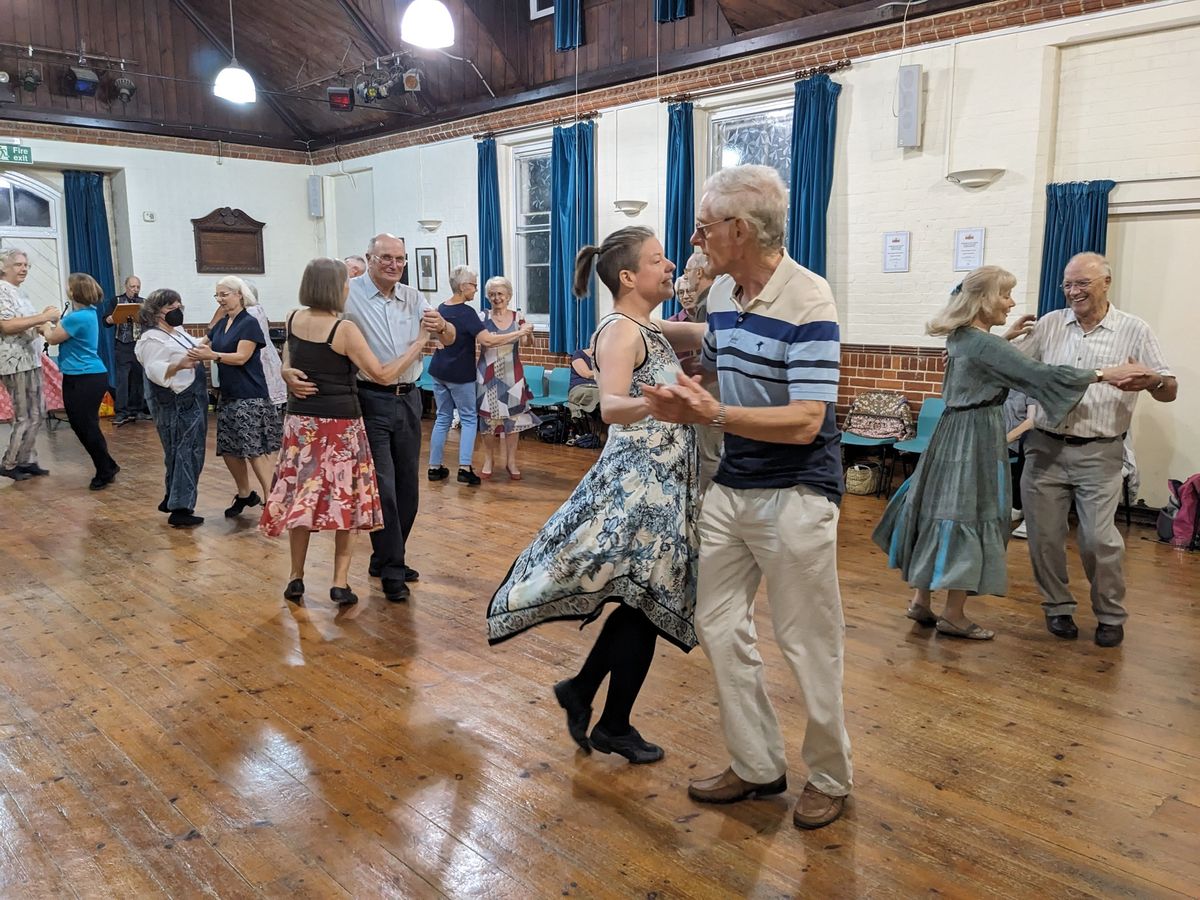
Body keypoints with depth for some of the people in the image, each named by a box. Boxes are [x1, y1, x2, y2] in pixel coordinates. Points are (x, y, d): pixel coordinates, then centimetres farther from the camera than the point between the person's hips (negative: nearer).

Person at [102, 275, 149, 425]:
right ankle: (121, 412, -8)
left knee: (138, 378, 6)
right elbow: (106, 320, -1)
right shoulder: (115, 301, 6)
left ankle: (136, 409, 14)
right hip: (123, 346, -3)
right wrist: (112, 319, -23)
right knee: (122, 379, -7)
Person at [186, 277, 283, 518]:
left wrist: (212, 355, -30)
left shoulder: (249, 323, -8)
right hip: (228, 395, 8)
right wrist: (195, 352, -4)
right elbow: (205, 346, 18)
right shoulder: (220, 324, 14)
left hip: (251, 397, -8)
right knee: (229, 450, 10)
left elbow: (241, 357, -17)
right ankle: (245, 494, 27)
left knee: (256, 451, -10)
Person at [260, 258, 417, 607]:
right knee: (344, 497, 6)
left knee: (301, 495, 12)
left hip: (301, 420, 5)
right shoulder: (344, 329, -15)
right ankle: (340, 582, 7)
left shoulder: (294, 319, 3)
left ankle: (296, 577, 20)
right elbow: (383, 375, -13)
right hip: (340, 422, -5)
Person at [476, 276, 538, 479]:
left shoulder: (517, 317, 2)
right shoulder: (483, 317, -2)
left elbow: (528, 342, -8)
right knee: (488, 416, 4)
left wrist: (529, 333, -28)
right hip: (489, 374, -1)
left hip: (512, 374, 1)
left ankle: (511, 461, 14)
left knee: (513, 416, 3)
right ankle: (489, 459, 19)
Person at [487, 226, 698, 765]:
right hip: (639, 481, -9)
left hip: (656, 481, 9)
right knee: (643, 603, 0)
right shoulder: (621, 330, -16)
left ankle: (581, 691, 28)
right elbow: (611, 406, -34)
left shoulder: (641, 329, 13)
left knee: (644, 600, 14)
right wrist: (654, 405, -53)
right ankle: (613, 727, 18)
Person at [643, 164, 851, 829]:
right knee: (718, 627, 12)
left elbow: (805, 422, -25)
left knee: (808, 645, 5)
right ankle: (758, 766, 28)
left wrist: (711, 414, -32)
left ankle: (829, 778, 28)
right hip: (729, 490, 8)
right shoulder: (722, 292, 5)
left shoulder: (808, 300, -19)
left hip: (794, 499, -8)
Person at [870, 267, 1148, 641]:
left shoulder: (960, 336, 9)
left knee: (941, 513, 13)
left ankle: (920, 601, 21)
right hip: (977, 436, -9)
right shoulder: (985, 344, -19)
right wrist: (1103, 374, -14)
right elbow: (1039, 375, -21)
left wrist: (1006, 337, 23)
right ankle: (953, 616, 9)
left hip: (954, 431, 9)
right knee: (970, 517, -1)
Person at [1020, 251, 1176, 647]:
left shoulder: (1134, 331, 1)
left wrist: (1152, 381, -24)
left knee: (1099, 538, -5)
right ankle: (1058, 607, 23)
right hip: (1046, 447, 3)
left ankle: (1111, 616, 16)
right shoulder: (1050, 324, 8)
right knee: (1045, 535, 4)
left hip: (1098, 453, -2)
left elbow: (1170, 391, 0)